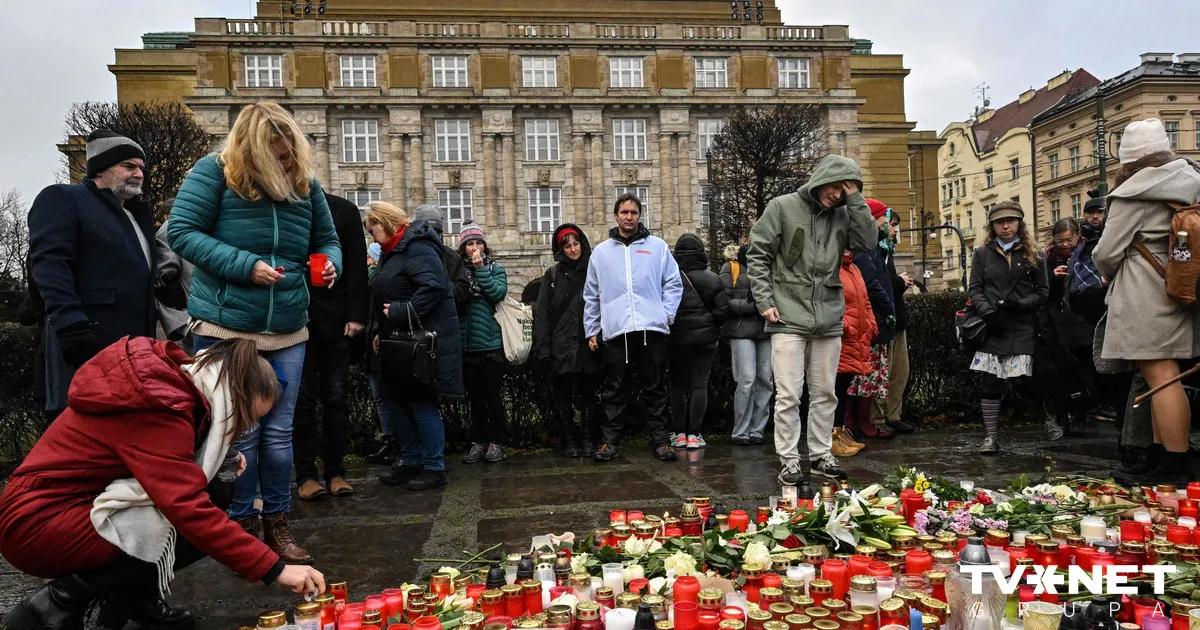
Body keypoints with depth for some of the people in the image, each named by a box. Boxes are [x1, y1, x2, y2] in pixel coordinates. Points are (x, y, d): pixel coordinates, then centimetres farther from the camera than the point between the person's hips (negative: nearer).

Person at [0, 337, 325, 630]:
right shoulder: (158, 408, -29)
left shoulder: (171, 377, -1)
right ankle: (58, 603, -10)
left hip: (74, 501, 9)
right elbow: (189, 508, -35)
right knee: (199, 529, -21)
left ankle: (133, 596, 8)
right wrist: (274, 569, -34)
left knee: (217, 487, -1)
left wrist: (221, 458, -4)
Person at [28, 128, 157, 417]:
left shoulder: (137, 214, 27)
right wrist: (70, 323, -22)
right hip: (87, 342, -7)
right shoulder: (62, 199, 2)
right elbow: (49, 262, -12)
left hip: (134, 344, 8)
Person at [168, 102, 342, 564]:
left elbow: (327, 240, 16)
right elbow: (181, 231, -11)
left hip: (288, 332, 4)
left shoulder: (305, 182, 6)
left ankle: (277, 523, 22)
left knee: (279, 431, 10)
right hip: (225, 328, -4)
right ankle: (242, 525, 18)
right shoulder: (214, 172, -6)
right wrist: (244, 265, -21)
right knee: (239, 431, 4)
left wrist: (330, 263, -7)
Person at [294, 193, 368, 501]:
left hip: (335, 321, 1)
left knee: (336, 397, 5)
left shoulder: (344, 210, 5)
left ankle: (335, 471, 13)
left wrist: (356, 314, -8)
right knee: (303, 398, 2)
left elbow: (357, 266, 0)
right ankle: (305, 474, 9)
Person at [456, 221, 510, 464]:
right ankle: (478, 441, 18)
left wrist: (481, 268, -13)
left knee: (493, 395, 3)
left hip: (491, 342, -2)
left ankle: (495, 441, 13)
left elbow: (499, 292, -13)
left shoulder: (495, 268, 5)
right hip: (467, 343, 2)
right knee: (475, 396, 9)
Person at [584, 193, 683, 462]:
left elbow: (673, 283, 9)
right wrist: (591, 330, 10)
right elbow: (591, 295, 14)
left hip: (652, 329, -1)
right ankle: (610, 440, 11)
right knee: (614, 391, 4)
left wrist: (667, 313, -4)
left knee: (655, 389, 5)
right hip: (614, 332, 1)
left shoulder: (657, 246, 9)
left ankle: (660, 439, 11)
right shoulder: (601, 252, 13)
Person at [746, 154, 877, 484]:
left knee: (825, 394, 12)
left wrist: (855, 198, -6)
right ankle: (789, 460, 6)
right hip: (789, 319, -4)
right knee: (788, 395, -3)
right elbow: (757, 256, -2)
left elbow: (868, 242, -5)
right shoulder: (782, 207, -2)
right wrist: (766, 301, -9)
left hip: (829, 320, 4)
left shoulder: (843, 214, 8)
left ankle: (821, 455, 23)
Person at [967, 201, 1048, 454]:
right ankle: (991, 436, 3)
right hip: (992, 328, 0)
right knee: (990, 383, -3)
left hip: (1023, 327, 0)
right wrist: (987, 310, -13)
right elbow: (975, 289, 5)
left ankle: (1047, 420, 21)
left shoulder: (1031, 254, 11)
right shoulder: (983, 254, 11)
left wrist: (1022, 304, -10)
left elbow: (1042, 291, 9)